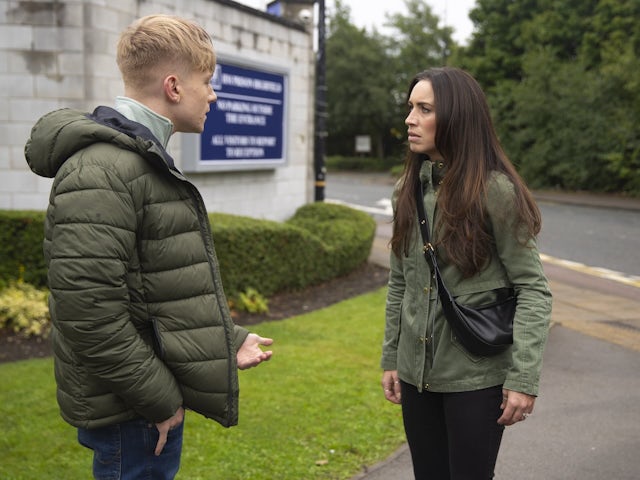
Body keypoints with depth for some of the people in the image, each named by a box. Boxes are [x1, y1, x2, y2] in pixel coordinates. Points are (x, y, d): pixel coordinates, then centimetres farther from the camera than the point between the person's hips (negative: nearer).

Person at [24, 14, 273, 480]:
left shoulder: (146, 159, 13)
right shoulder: (101, 171, -21)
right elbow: (88, 309, -27)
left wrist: (230, 338, 12)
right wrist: (159, 398, -19)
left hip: (159, 401, 10)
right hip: (130, 414, -10)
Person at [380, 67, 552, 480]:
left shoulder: (496, 191, -13)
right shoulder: (408, 190, 4)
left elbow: (533, 289, -12)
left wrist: (524, 377, -17)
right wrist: (390, 358, 11)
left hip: (477, 376, -5)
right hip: (417, 372, 6)